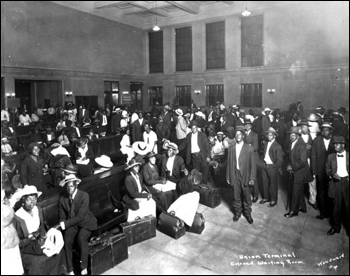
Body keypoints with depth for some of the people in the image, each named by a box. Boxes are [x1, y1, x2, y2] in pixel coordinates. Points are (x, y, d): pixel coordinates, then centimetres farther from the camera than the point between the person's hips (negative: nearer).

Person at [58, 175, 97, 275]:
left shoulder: (84, 196, -16)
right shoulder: (62, 199, -2)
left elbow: (80, 216, -20)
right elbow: (62, 216, 5)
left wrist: (65, 223, -24)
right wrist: (62, 224, -16)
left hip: (85, 222, -3)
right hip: (71, 224, 4)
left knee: (81, 238, -31)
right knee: (67, 240, -24)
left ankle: (84, 268, -15)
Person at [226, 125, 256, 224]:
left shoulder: (249, 149, -4)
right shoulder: (231, 148, 4)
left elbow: (253, 164, -4)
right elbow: (229, 163, 6)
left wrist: (252, 178, -8)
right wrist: (228, 177, 5)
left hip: (245, 175, -2)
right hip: (234, 175, 2)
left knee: (246, 196, 9)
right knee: (236, 196, 11)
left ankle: (248, 213, 29)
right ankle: (237, 213, 30)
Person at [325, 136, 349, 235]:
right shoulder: (331, 156, 9)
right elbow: (328, 169, 10)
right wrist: (332, 174, -9)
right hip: (336, 182, 2)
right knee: (337, 206, 8)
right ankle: (336, 227, 22)